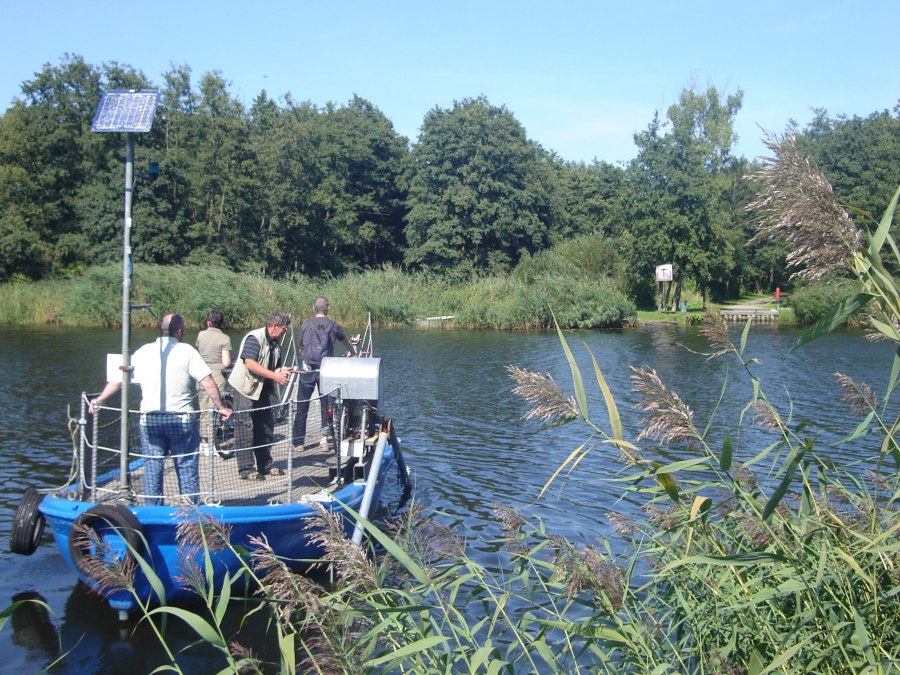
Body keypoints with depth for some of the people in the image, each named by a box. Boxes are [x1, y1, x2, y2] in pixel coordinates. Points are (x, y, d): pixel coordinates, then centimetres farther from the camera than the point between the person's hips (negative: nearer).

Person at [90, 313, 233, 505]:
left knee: (152, 468, 11)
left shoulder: (143, 352, 5)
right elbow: (207, 382, -11)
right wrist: (221, 407, -2)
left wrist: (99, 400, 22)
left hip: (149, 419, 3)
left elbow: (119, 379, 10)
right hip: (182, 420, -3)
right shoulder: (187, 351, -5)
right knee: (187, 468, 6)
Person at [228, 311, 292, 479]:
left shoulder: (275, 342, 10)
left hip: (264, 388, 9)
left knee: (267, 426, 12)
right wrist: (274, 375, -29)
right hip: (246, 388, -9)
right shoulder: (254, 338, -18)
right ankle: (246, 469, -1)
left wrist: (281, 371, -5)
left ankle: (265, 465, 23)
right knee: (245, 428, -5)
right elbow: (250, 363, -28)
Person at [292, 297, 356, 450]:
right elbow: (347, 342, 24)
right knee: (326, 405, 12)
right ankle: (326, 436, 9)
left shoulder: (305, 325, 4)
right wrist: (353, 354, 45)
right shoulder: (333, 325, 5)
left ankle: (298, 442, 8)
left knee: (302, 407, 6)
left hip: (308, 370, 0)